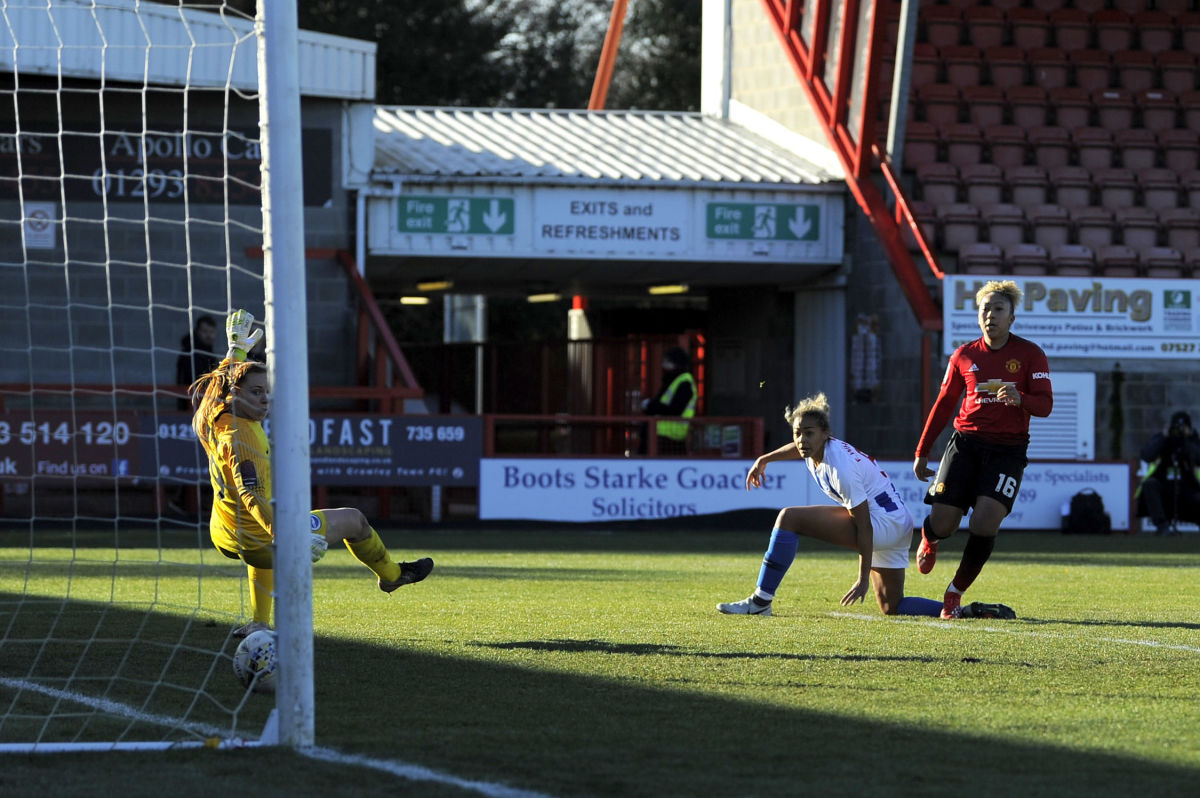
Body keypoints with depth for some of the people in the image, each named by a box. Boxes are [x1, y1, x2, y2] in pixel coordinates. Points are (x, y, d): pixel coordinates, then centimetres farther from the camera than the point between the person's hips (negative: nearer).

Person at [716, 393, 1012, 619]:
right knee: (892, 607, 15)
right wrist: (763, 460, 41)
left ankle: (761, 600, -13)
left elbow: (864, 525, -22)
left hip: (886, 522, -10)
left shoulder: (841, 467, -23)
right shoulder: (816, 449, 3)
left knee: (789, 517, -15)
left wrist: (863, 577, -21)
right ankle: (978, 612, 10)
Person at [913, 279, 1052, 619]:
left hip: (1008, 450, -2)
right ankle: (929, 539, 34)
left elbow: (1045, 405, -6)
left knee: (985, 522, -20)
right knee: (942, 523, -7)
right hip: (966, 443, 2)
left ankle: (956, 591, 1)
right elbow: (943, 404, 15)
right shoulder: (964, 356, 8)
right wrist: (922, 453, 15)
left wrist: (1020, 399, -29)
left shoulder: (1030, 354, 0)